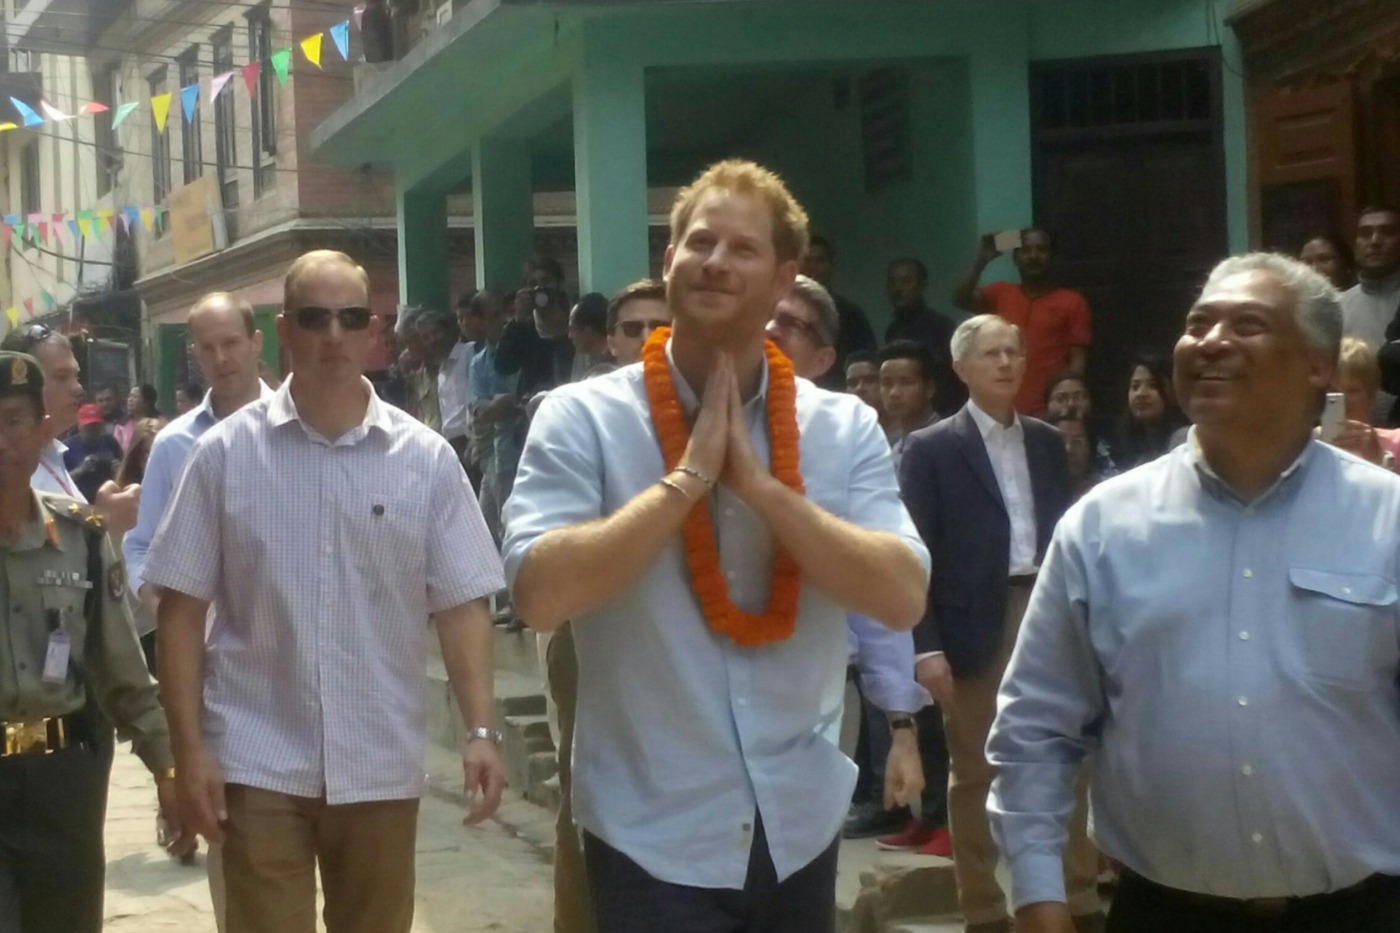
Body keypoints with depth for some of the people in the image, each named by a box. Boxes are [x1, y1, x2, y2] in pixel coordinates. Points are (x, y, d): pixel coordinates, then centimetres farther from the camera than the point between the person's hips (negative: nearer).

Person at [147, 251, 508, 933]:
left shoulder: (427, 459, 1)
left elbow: (462, 604, 0)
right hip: (258, 763, -1)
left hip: (382, 765, 2)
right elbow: (182, 608, -2)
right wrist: (188, 746, -7)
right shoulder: (225, 453, -2)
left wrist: (481, 729, -10)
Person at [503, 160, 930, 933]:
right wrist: (688, 475, -18)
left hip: (801, 829, 4)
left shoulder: (845, 429, 0)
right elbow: (540, 595, -20)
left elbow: (902, 597, -11)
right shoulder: (582, 419, -8)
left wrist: (757, 481, -16)